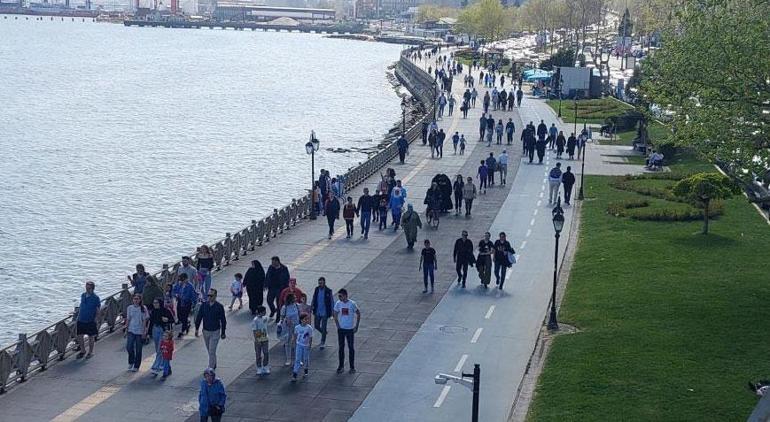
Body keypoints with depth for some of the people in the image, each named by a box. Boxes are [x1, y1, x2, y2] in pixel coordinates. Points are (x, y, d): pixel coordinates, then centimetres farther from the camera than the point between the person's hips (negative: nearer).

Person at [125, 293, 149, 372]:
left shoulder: (143, 308, -4)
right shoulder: (129, 308, 4)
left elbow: (144, 320, -3)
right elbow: (128, 320, 9)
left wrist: (144, 332, -7)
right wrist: (126, 330, 8)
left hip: (140, 331, -2)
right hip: (131, 330, 2)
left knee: (138, 350, 2)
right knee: (129, 347, -9)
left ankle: (136, 366, 14)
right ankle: (131, 362, 17)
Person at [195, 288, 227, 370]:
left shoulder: (219, 306, -11)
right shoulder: (204, 305, -3)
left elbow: (223, 320, -3)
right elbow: (199, 317, 6)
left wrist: (223, 333, 0)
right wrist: (196, 329, 4)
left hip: (215, 332, -4)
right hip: (206, 331, 4)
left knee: (212, 351, -9)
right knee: (210, 351, 18)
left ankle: (210, 368, -5)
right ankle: (213, 364, 37)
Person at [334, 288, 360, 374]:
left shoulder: (352, 304, -13)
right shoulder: (338, 304, -5)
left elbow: (358, 314, -2)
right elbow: (335, 315, 6)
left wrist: (356, 326, -3)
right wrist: (337, 326, 0)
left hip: (350, 329, -2)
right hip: (341, 329, 2)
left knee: (351, 348, 5)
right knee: (341, 348, 9)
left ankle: (352, 367, 15)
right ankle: (341, 366, 19)